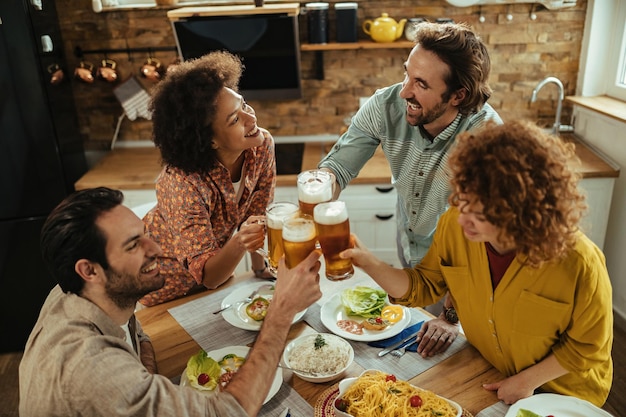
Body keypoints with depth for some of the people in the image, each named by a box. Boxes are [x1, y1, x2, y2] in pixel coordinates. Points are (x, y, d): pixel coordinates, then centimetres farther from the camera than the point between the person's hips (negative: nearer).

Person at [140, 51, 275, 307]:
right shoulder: (183, 183, -39)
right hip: (166, 283, -5)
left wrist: (260, 266, -6)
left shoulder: (262, 146, -23)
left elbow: (259, 215, -7)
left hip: (218, 268, 5)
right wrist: (239, 243, -56)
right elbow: (206, 276, -38)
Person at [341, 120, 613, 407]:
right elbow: (423, 286, -9)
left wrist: (528, 381, -14)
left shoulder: (580, 265, -32)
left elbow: (587, 345, -14)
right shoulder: (454, 226, -23)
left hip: (560, 391, -3)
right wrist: (370, 263, -24)